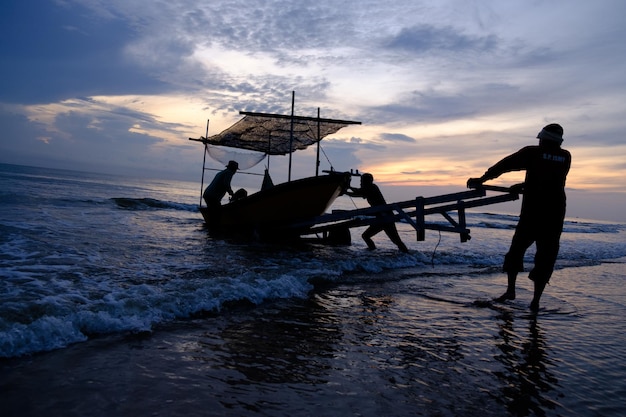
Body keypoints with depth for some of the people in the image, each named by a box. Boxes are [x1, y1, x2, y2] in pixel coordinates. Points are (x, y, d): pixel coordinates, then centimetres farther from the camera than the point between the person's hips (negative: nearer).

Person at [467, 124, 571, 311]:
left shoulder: (532, 153, -2)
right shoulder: (565, 157, 9)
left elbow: (505, 165, -5)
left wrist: (481, 180, 0)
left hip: (531, 214, -2)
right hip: (555, 216, 3)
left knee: (516, 249, 14)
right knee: (546, 257, 8)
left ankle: (510, 289, 11)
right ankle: (536, 300, 6)